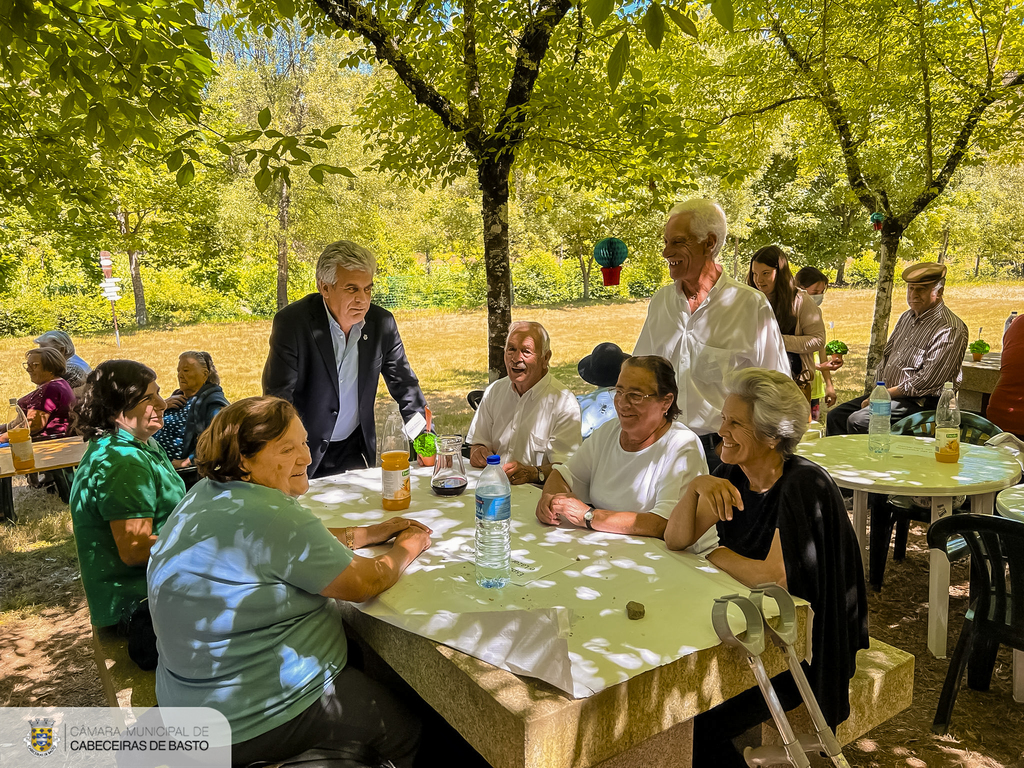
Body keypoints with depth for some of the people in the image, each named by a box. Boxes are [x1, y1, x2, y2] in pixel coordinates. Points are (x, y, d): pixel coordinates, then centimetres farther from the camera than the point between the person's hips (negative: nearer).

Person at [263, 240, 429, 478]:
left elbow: (404, 385, 2)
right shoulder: (291, 322, -17)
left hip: (355, 450, 3)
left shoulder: (382, 322, -6)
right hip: (304, 451, -3)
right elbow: (277, 396, -17)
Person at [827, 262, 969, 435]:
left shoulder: (950, 330, -15)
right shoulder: (906, 317, 13)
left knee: (857, 421, -28)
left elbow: (926, 383, -21)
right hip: (888, 393, 9)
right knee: (836, 416, -1)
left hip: (920, 402, -9)